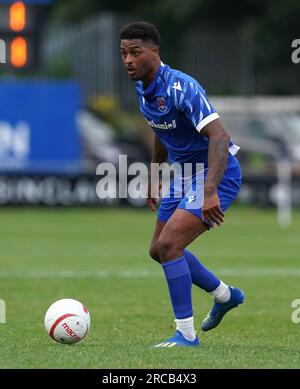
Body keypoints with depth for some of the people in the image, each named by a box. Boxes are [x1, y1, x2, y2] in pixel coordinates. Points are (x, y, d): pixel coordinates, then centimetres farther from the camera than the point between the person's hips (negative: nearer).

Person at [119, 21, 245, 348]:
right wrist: (154, 180, 28)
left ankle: (186, 334, -12)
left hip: (217, 173, -10)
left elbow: (218, 136, -36)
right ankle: (224, 295, 38)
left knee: (169, 244, -22)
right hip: (184, 173, 10)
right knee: (159, 251, 16)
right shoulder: (143, 90, 1)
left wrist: (210, 191, -46)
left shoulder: (181, 88, -27)